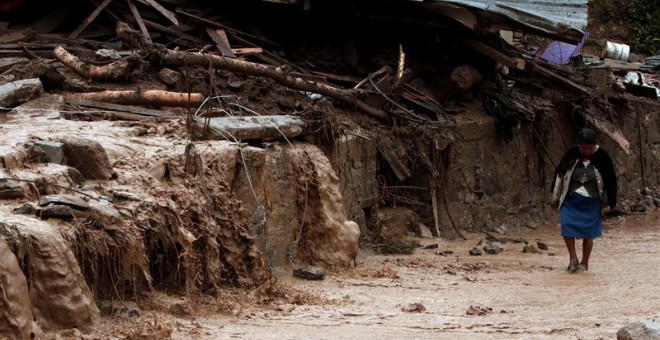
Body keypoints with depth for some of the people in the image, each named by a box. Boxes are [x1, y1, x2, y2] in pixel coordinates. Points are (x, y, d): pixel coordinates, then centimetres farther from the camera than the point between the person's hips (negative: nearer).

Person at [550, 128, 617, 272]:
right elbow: (559, 173, 3)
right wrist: (556, 198, 8)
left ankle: (584, 263, 17)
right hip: (571, 199, 1)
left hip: (592, 202, -1)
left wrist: (606, 200, 7)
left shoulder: (602, 156, -10)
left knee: (588, 232, 3)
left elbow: (611, 179, 2)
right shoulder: (571, 154, -8)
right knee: (567, 226, -13)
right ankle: (573, 258, 2)